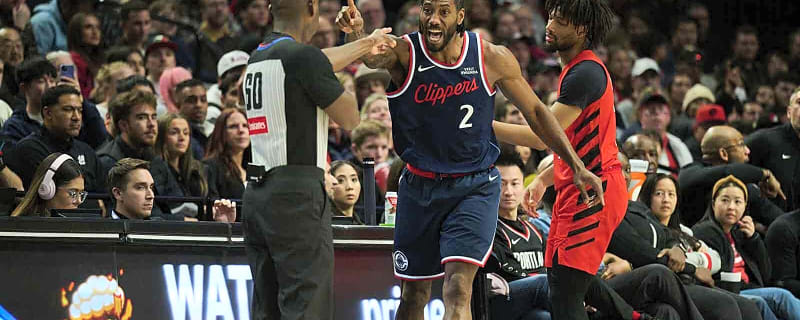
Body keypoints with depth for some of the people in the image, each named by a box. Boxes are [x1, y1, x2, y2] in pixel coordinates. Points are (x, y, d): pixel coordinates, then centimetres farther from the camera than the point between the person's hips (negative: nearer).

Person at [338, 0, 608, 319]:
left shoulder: (492, 59, -8)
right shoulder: (404, 53, -11)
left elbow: (536, 113, 3)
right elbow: (372, 55, -35)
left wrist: (577, 167, 1)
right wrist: (356, 33, -59)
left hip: (475, 187, -2)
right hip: (420, 185, 2)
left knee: (458, 288, -19)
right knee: (414, 294, 12)